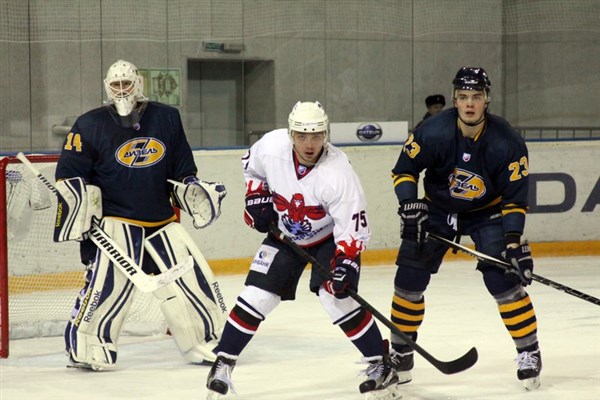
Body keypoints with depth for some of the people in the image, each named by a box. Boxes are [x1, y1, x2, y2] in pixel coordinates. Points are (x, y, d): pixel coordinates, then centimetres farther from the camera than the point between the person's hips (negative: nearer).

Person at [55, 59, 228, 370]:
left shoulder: (167, 119, 7)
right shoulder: (90, 126, -2)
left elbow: (181, 171, 16)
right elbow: (69, 175, -3)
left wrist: (195, 193, 2)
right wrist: (80, 217, -10)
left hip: (161, 223, 4)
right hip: (114, 224, -4)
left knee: (191, 276, 0)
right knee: (109, 281, -20)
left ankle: (203, 342, 13)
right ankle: (85, 347, -10)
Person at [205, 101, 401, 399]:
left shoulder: (338, 172, -32)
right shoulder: (271, 146, -22)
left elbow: (352, 226, -27)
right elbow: (251, 166, 5)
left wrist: (346, 262, -40)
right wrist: (256, 197, -5)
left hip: (330, 237, -3)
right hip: (284, 235, 3)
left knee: (336, 296, -19)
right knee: (256, 296, -5)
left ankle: (381, 365, -5)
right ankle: (223, 363, 7)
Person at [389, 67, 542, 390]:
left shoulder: (507, 142, -24)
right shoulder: (433, 132, -24)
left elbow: (515, 196, -18)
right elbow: (404, 169, -10)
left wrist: (514, 240, -27)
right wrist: (409, 205, -26)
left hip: (487, 212, -1)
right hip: (437, 209, 1)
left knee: (503, 280, -17)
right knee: (409, 279, -4)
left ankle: (529, 351, -1)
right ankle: (401, 351, 15)